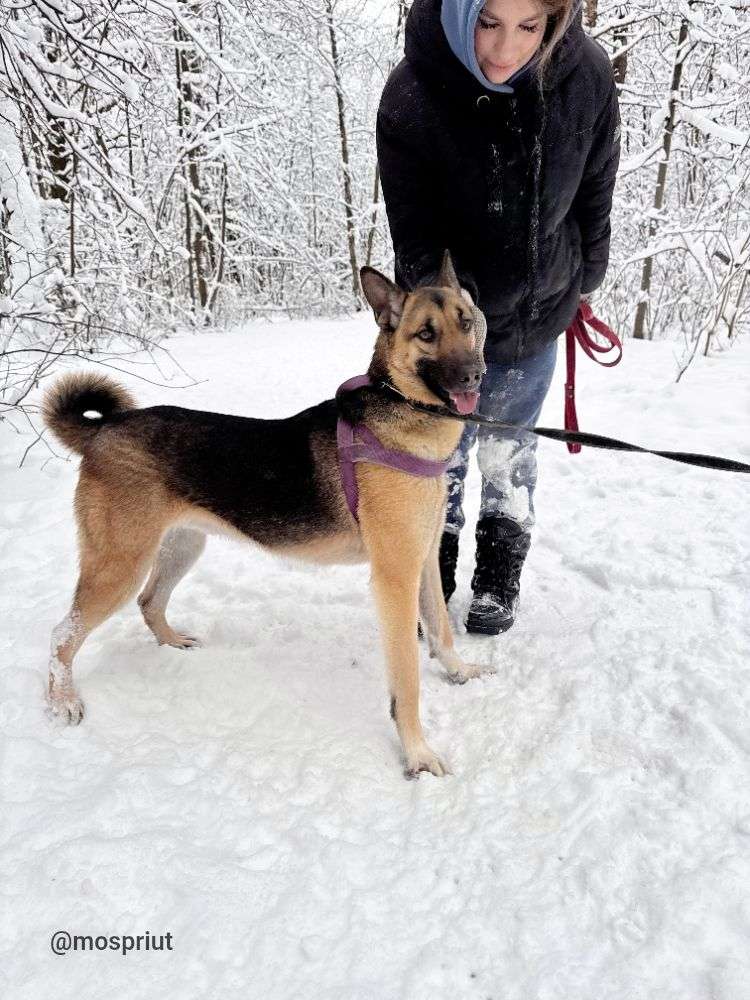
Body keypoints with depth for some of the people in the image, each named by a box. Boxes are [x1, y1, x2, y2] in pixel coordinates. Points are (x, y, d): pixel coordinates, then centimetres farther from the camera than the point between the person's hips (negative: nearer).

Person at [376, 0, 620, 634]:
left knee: (511, 455, 13)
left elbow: (595, 192, 0)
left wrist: (581, 283, 10)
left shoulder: (588, 76, -16)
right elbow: (417, 241, -21)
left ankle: (499, 586, 33)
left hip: (538, 313, 2)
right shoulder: (412, 96, -23)